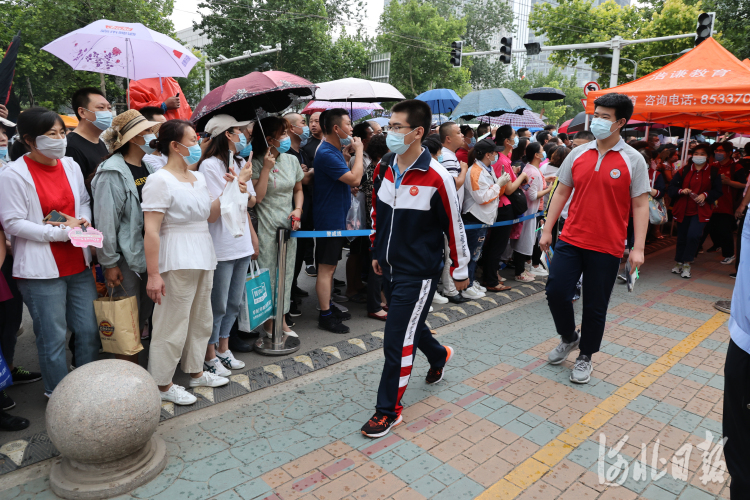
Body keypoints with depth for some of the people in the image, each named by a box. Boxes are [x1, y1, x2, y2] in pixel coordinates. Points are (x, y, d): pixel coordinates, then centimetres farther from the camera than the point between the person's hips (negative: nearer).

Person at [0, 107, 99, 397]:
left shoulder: (70, 166, 7)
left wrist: (83, 221, -5)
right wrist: (61, 232, -17)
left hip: (79, 264, 6)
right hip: (41, 270, -5)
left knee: (89, 330, 11)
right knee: (53, 336, 4)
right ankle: (57, 393, 24)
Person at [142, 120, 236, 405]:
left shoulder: (198, 178, 11)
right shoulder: (160, 180, -14)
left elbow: (210, 216, 18)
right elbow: (151, 231, -19)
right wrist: (153, 274, -22)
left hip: (202, 258, 9)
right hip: (176, 261, -9)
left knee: (201, 319, 18)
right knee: (172, 324, 1)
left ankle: (195, 371, 35)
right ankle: (162, 384, 18)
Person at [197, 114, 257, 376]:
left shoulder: (240, 164, 13)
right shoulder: (209, 165, -11)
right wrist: (238, 182, -14)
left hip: (242, 244, 8)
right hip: (221, 246, -7)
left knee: (234, 302, 16)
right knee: (218, 305, 3)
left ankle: (223, 349, 30)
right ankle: (210, 356, 18)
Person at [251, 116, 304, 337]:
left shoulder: (292, 160, 7)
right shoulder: (256, 163, -8)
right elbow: (257, 196, -16)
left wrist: (297, 209, 0)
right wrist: (267, 167, -17)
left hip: (288, 225, 5)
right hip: (266, 226, -5)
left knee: (287, 273, 9)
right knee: (267, 273, 0)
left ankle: (282, 319, 21)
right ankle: (268, 321, 14)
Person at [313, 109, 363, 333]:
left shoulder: (335, 151, 14)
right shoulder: (326, 154, -20)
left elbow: (351, 180, 20)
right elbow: (355, 179, -24)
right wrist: (358, 150, -14)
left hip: (337, 217, 10)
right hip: (329, 219, -10)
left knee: (330, 266, 17)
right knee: (326, 267, -3)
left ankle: (329, 306, 28)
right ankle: (325, 316, 5)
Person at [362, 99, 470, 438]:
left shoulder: (436, 178, -19)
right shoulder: (384, 168, 1)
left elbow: (454, 226, -10)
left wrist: (460, 270, -2)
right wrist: (377, 251, 20)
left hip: (418, 273, -7)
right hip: (389, 268, 7)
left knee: (397, 340, -4)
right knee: (409, 325, 24)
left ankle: (389, 410, 14)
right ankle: (439, 356, 54)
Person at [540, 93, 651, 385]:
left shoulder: (633, 160, -4)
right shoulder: (578, 154, 5)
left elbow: (640, 205, -4)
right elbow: (561, 192, 10)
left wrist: (638, 248, -11)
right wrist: (547, 229, 6)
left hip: (607, 247, -3)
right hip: (571, 240, 3)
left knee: (595, 306, 6)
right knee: (556, 291, -1)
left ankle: (585, 357, 27)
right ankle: (569, 337, 28)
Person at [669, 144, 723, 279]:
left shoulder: (713, 172, 4)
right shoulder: (684, 171, 6)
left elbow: (717, 191, 4)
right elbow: (672, 187, 5)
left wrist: (705, 195, -14)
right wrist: (681, 191, -15)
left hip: (700, 211, -2)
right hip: (683, 210, 2)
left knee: (693, 235, -18)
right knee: (681, 237, 9)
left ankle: (687, 264, -5)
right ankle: (679, 263, 24)